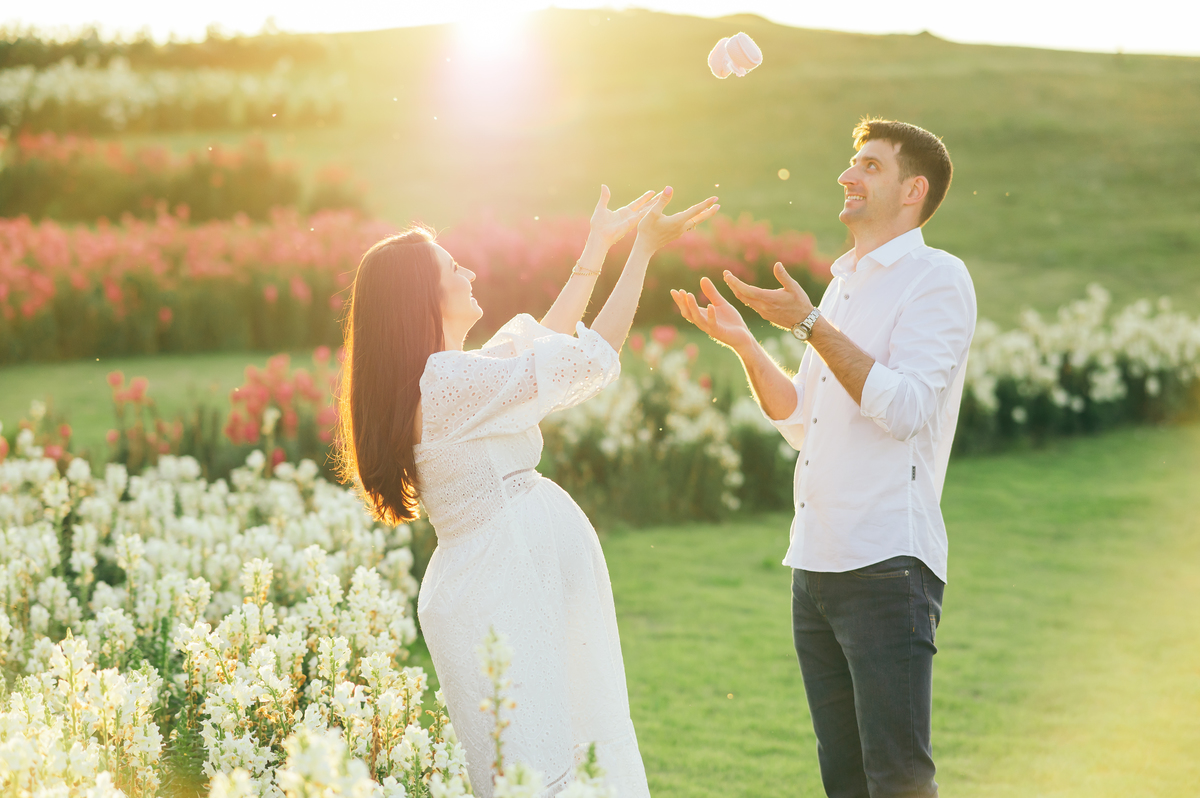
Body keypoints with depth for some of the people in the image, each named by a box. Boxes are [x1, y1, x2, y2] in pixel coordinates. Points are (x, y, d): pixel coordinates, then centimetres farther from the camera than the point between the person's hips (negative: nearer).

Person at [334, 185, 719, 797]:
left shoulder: (444, 379, 15)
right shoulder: (448, 381, -16)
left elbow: (545, 344, 28)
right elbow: (592, 360, -12)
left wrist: (599, 246, 32)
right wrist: (643, 251, -3)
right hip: (501, 603, -10)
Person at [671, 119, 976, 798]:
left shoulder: (937, 278, -4)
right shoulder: (844, 285, 21)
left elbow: (903, 408, -16)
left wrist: (808, 324, -16)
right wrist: (743, 342, 9)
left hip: (887, 565, -8)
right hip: (816, 564, 8)